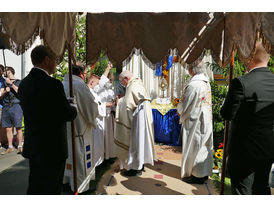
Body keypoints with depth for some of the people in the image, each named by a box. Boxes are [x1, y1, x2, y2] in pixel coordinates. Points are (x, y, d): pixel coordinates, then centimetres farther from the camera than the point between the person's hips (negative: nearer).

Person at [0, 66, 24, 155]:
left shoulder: (18, 82, 8)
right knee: (8, 128, 5)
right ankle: (10, 147, 13)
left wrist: (11, 83, -10)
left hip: (16, 106, -5)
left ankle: (20, 147, -1)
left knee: (18, 128, -7)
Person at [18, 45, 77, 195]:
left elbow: (32, 110, 10)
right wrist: (73, 108, 7)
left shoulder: (24, 83, 4)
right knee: (51, 189, 8)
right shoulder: (52, 84, -21)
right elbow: (68, 115, -15)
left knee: (34, 188, 22)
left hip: (32, 146, 8)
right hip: (52, 148, -8)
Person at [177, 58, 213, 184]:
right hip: (206, 120, 9)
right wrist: (182, 110, 16)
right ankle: (204, 173, 30)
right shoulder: (206, 83, 6)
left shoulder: (193, 85, -22)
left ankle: (196, 175, 17)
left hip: (195, 122, -9)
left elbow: (186, 105, -17)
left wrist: (179, 110, 4)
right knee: (204, 146, 16)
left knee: (194, 147, 5)